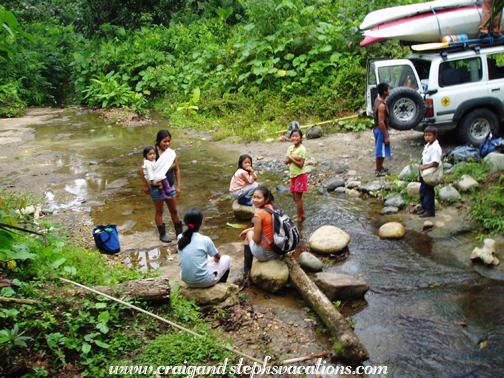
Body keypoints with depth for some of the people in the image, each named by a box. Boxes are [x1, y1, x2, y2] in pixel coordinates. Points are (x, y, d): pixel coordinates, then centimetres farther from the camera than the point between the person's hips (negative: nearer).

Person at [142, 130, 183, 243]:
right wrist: (146, 185, -9)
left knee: (174, 210, 14)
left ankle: (179, 232, 28)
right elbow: (144, 170, -12)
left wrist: (178, 186, 4)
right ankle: (162, 234, 24)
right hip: (156, 188, -4)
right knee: (159, 212, 10)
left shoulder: (172, 153, -1)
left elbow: (177, 170, 6)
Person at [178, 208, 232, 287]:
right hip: (203, 281, -6)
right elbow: (218, 257, 0)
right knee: (227, 259, 18)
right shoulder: (205, 240, -18)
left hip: (186, 280, 6)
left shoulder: (180, 238, -4)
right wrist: (215, 259, 24)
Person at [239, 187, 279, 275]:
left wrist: (249, 232, 5)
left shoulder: (259, 214, -23)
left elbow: (256, 239, -16)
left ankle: (247, 269, 29)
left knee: (249, 234, 19)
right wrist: (248, 229, 25)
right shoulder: (272, 208, 1)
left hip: (265, 254, -7)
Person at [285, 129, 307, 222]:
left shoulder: (302, 149, -14)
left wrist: (291, 158, -16)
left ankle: (299, 218, 8)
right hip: (293, 175, 8)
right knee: (295, 197, 14)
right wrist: (294, 158, -19)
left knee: (298, 197, -2)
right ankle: (303, 214, 28)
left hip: (300, 175, -8)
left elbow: (301, 164, -20)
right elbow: (286, 161, -3)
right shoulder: (290, 148, 8)